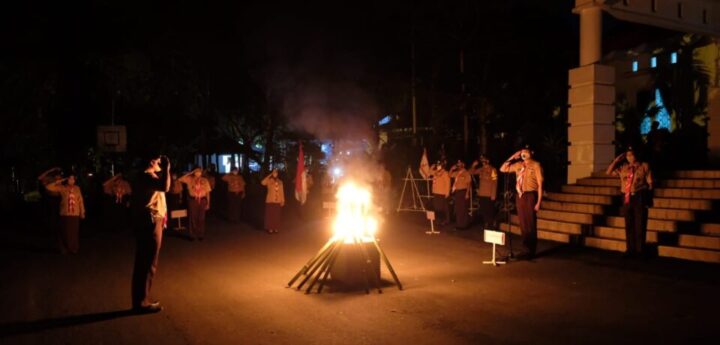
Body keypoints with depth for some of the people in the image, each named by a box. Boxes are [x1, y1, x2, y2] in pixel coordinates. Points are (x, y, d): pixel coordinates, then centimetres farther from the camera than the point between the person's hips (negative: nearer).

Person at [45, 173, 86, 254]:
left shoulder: (77, 188, 8)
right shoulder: (61, 188, 3)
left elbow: (80, 201, 9)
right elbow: (48, 187, -3)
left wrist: (82, 212, 9)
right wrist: (58, 181, -3)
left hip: (75, 214, 2)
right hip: (65, 214, -2)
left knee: (74, 232, 3)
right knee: (65, 232, -2)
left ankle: (73, 249, 12)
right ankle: (64, 249, 7)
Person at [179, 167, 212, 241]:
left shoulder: (205, 180, 6)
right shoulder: (190, 179, 4)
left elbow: (207, 192, 6)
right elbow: (180, 179, -10)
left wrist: (208, 203, 2)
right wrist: (190, 173, -8)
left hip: (202, 200, 1)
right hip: (193, 200, -1)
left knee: (201, 218, 4)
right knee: (193, 218, 1)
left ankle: (201, 235, 11)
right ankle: (193, 235, 8)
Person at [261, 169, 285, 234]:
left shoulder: (280, 182, 9)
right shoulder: (269, 180, -1)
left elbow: (282, 192, 10)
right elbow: (262, 182, -22)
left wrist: (282, 200, 5)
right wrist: (269, 175, -17)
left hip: (278, 201, 3)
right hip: (270, 201, -3)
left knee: (277, 215, 6)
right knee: (270, 215, -2)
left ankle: (275, 228, 14)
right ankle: (270, 228, 5)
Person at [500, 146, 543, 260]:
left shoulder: (536, 165, -5)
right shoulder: (518, 165, 12)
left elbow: (540, 184, -8)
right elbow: (502, 169, 17)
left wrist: (538, 202, -14)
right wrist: (512, 158, 8)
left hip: (530, 196, -6)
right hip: (520, 196, 6)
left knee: (530, 225, 0)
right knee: (523, 224, 11)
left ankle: (531, 251, 11)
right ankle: (527, 249, 22)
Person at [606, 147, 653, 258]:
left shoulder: (644, 166, 2)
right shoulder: (623, 167, 12)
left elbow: (650, 183, 0)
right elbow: (609, 172, 11)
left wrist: (648, 199, -6)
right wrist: (616, 160, 5)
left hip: (639, 197, -4)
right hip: (626, 197, 4)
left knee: (639, 224, 0)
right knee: (629, 224, 7)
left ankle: (640, 250, 8)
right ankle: (630, 249, 15)